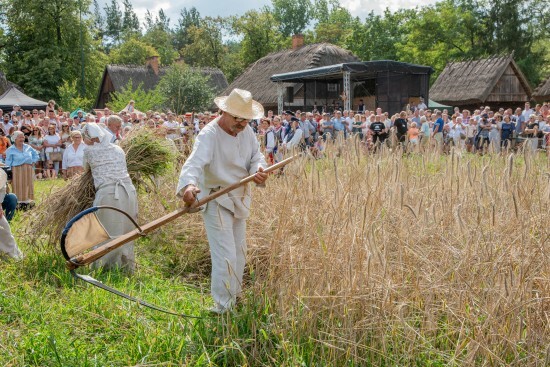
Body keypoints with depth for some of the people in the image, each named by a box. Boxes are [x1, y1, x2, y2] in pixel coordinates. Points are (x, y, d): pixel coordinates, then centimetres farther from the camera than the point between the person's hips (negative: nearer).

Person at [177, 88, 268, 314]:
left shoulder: (246, 131, -1)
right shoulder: (209, 135, -24)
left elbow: (256, 154, 6)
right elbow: (194, 163, -38)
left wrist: (259, 168, -19)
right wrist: (188, 185, -59)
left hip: (240, 199, 8)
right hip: (216, 201, -8)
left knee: (239, 252, 21)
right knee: (225, 256, -10)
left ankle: (234, 298, 41)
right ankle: (222, 308, 3)